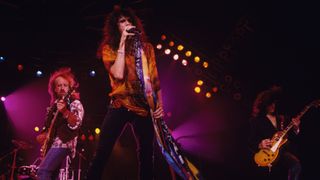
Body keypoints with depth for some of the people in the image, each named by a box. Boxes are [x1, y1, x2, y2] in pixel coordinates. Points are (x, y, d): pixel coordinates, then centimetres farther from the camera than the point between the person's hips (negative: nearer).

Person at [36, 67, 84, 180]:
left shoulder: (75, 103, -3)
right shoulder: (54, 105, 19)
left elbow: (76, 124, -19)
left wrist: (64, 111, -33)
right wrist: (43, 135, 10)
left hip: (63, 143, -8)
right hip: (51, 144, 8)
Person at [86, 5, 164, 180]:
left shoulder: (146, 47, 12)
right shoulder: (109, 48, 3)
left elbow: (154, 78, 12)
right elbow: (118, 75, -13)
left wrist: (160, 103, 0)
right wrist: (122, 44, -11)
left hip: (144, 107, 3)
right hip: (120, 106, -3)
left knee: (146, 154, 6)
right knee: (102, 154, -10)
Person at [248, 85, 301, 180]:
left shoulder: (283, 119, 17)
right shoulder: (257, 121, 5)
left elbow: (291, 137, 16)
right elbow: (251, 143, 3)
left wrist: (295, 129, -3)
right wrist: (260, 145, -18)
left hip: (285, 150, 4)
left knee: (296, 164, -29)